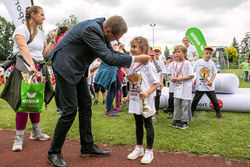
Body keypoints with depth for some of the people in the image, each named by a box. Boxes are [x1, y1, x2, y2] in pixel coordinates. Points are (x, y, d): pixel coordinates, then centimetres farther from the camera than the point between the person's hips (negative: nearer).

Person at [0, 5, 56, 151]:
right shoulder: (22, 29, -4)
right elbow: (23, 47, -22)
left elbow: (45, 53, 15)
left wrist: (53, 40, 10)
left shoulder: (41, 34, 17)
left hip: (39, 70, 7)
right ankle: (19, 138, 1)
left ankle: (36, 132, 24)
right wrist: (31, 65, -35)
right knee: (24, 103, -9)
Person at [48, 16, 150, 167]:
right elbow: (108, 58, -30)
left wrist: (134, 58, -1)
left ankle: (88, 146, 21)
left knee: (86, 106, 9)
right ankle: (54, 153, 8)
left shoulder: (101, 31, 1)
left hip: (78, 69, 10)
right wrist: (136, 59, -24)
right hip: (65, 67, -10)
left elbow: (111, 52, 10)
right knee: (70, 110, -9)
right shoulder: (91, 29, -27)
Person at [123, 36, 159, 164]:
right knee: (138, 124, 17)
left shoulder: (148, 64, -12)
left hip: (145, 101, -7)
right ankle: (139, 148, 32)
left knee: (148, 124, 4)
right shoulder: (132, 65, 10)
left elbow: (156, 83, -11)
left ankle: (149, 151, 18)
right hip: (135, 100, 7)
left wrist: (147, 93, -25)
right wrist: (128, 96, 17)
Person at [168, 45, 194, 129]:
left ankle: (185, 122, 14)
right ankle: (177, 120, 27)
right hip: (177, 87, 6)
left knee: (185, 105, 1)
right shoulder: (172, 64, 4)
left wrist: (181, 78, -19)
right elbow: (169, 74, 15)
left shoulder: (187, 63, -11)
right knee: (176, 104, 14)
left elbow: (191, 76, -12)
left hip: (185, 88, -5)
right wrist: (171, 78, -7)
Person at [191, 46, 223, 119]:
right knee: (195, 100, 6)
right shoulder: (198, 62, -1)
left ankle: (218, 112, 25)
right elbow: (192, 71, 7)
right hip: (199, 86, -1)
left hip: (209, 86, 1)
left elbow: (214, 73, 7)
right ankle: (192, 111, 23)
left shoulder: (212, 63, 2)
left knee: (214, 100, 8)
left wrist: (211, 80, -9)